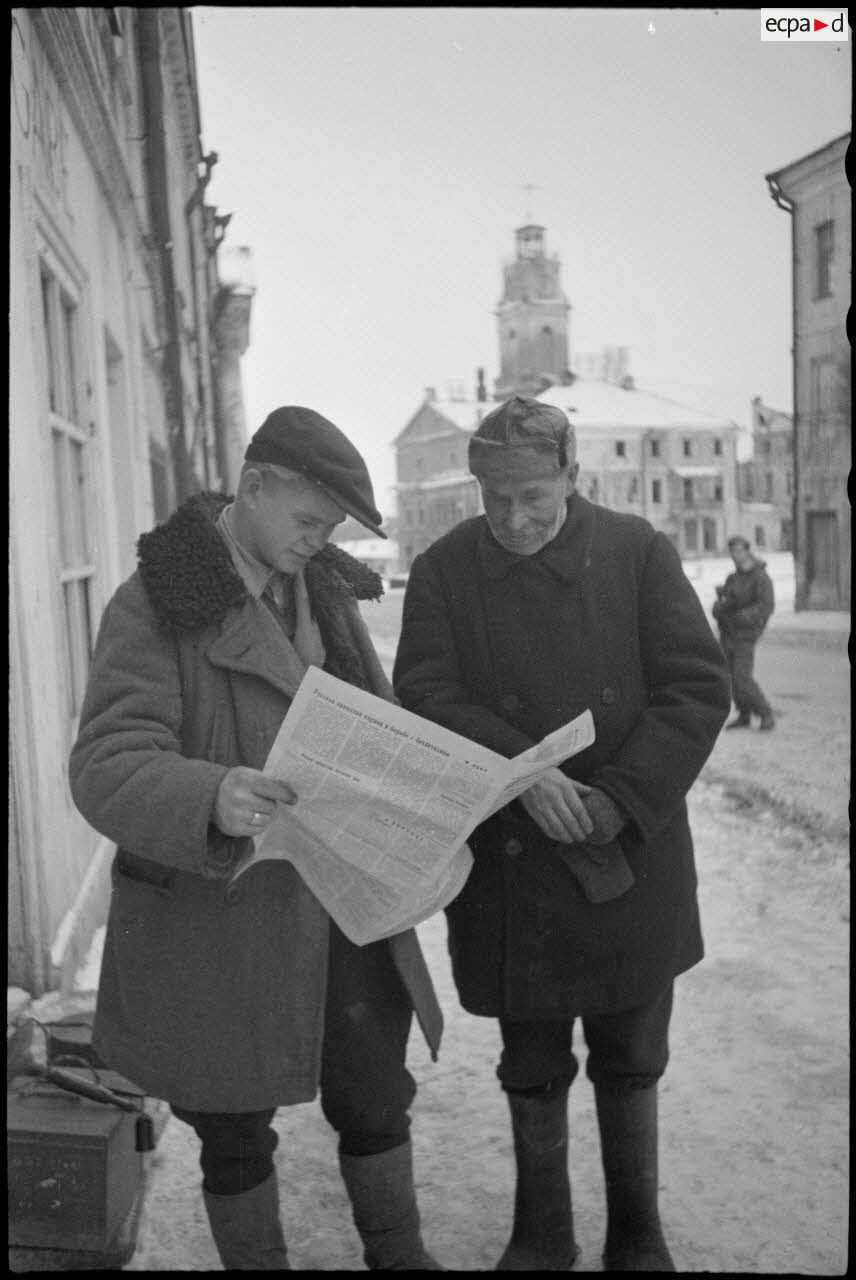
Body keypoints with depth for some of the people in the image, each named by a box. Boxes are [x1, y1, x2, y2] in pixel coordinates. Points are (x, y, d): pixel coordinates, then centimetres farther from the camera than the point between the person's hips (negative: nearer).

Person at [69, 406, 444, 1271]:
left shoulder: (325, 591, 6)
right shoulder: (154, 607, -14)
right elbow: (106, 768, -22)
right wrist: (210, 799, -42)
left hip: (340, 907, 6)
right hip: (217, 922, -5)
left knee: (374, 1099, 19)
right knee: (234, 1130, 14)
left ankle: (399, 1256, 42)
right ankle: (256, 1261, 39)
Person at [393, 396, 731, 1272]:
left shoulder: (639, 553, -4)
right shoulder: (442, 570, -3)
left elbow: (699, 689, -8)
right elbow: (425, 697, -11)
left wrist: (621, 798, -18)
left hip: (632, 856, 0)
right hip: (509, 866, 0)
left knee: (630, 1060, 17)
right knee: (532, 1068, 16)